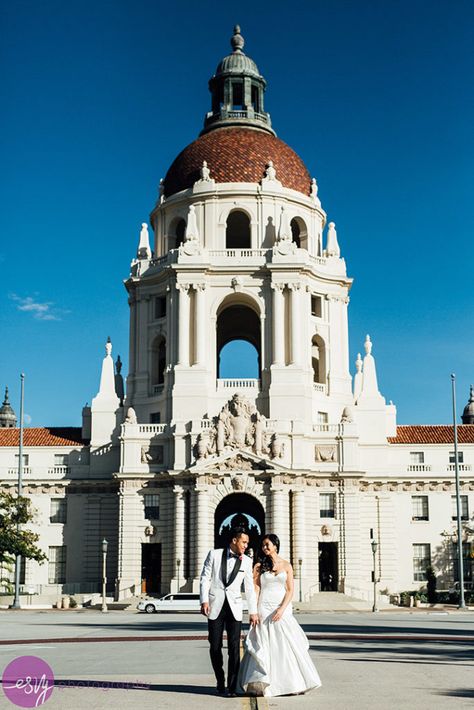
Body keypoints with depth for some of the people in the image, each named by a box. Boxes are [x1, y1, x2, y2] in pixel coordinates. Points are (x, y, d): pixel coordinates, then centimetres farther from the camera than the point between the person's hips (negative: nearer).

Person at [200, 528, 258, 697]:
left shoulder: (247, 561, 7)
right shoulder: (214, 554, 3)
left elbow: (249, 587, 8)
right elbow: (205, 578, 1)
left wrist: (253, 611, 3)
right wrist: (204, 600, -10)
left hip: (234, 607, 1)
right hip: (215, 607, -1)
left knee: (234, 647, -7)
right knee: (215, 647, 3)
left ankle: (232, 686, -1)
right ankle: (220, 682, 21)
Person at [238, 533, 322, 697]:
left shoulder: (286, 565, 7)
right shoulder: (259, 566, 6)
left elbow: (290, 590, 2)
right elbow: (255, 590, 1)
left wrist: (282, 609, -11)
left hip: (283, 609, 1)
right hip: (265, 609, -1)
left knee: (286, 646, -2)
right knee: (264, 646, -4)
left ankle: (292, 684, 6)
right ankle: (261, 685, 0)